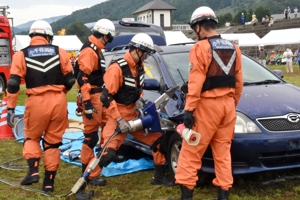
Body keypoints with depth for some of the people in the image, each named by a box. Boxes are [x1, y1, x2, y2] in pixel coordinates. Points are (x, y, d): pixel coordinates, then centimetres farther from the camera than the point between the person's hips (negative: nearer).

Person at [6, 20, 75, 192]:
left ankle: (33, 171, 1)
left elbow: (13, 84, -3)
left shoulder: (22, 55, 5)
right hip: (58, 101, 1)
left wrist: (11, 108, 1)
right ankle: (49, 182, 17)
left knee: (31, 137, 21)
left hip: (36, 102, -1)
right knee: (53, 142, 14)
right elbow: (70, 80, 8)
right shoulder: (60, 52, 7)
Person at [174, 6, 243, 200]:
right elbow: (238, 82, 11)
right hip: (228, 104, 6)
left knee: (191, 151, 2)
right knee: (223, 151, 11)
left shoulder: (200, 48, -9)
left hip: (207, 105, -6)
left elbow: (196, 82, -15)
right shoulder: (233, 49, 10)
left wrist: (189, 109, -14)